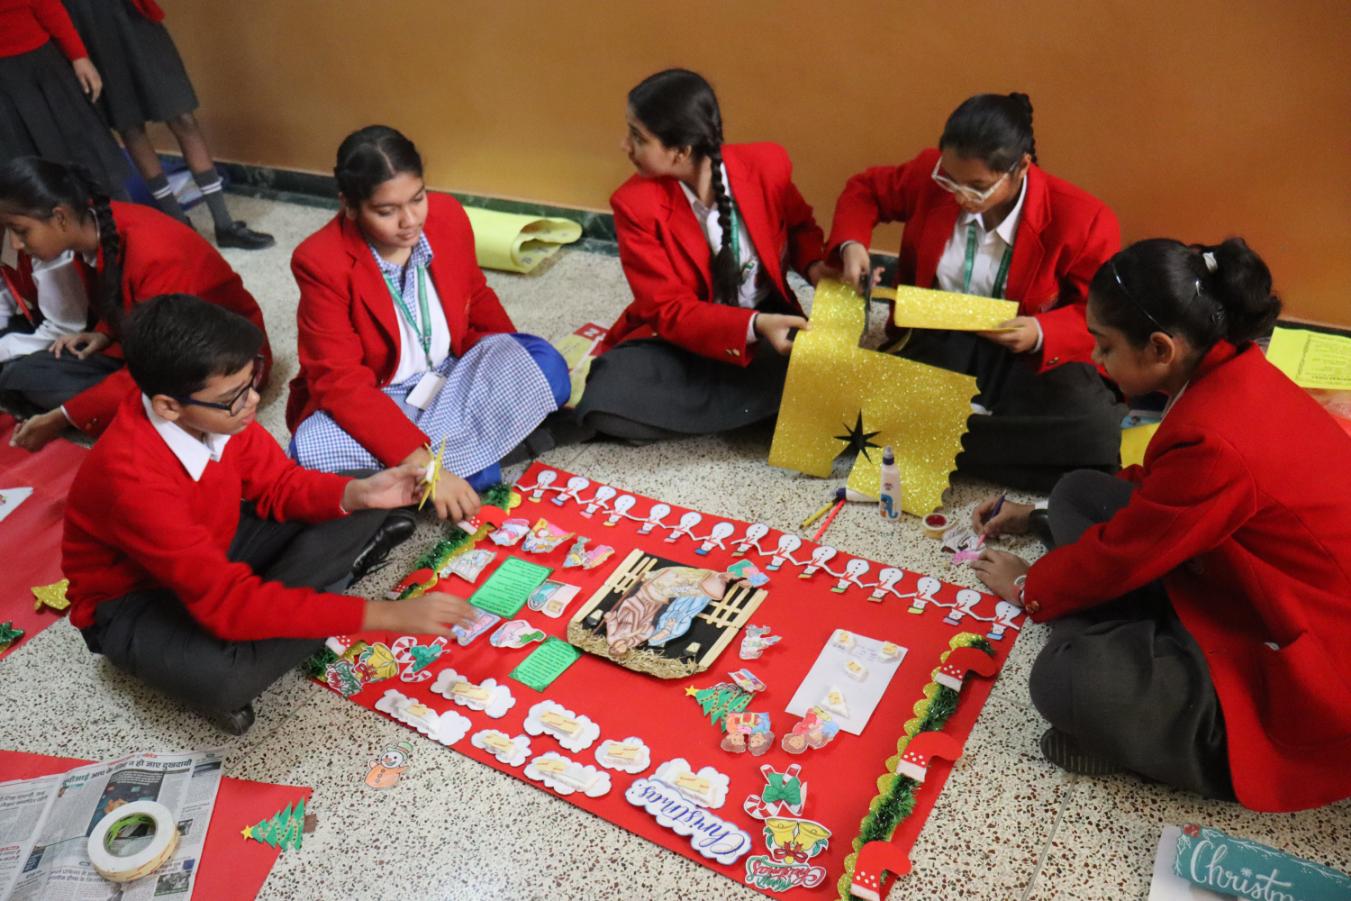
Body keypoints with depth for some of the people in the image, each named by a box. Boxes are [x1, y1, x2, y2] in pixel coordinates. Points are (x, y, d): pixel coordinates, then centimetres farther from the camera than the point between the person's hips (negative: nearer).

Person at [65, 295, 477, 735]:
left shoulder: (217, 412, -19)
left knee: (361, 511, -5)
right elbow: (230, 601, -39)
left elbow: (279, 485, -3)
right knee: (219, 679, -38)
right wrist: (388, 615, -41)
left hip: (213, 547, 6)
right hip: (136, 599, -6)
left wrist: (359, 493, -24)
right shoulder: (132, 476, -37)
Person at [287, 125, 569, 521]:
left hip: (452, 377, 4)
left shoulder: (448, 214, -9)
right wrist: (421, 464, -35)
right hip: (371, 403, -3)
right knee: (312, 452, -35)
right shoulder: (321, 261, -22)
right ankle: (462, 460, -22)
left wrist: (518, 368, -4)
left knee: (544, 363, -22)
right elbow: (340, 382, -25)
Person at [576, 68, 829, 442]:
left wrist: (815, 266, -13)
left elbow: (799, 226, 10)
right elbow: (669, 309, -18)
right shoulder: (635, 203, -17)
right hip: (682, 337, -1)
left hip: (767, 321, 2)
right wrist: (752, 327, -34)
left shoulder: (766, 164, -13)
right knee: (607, 402, -30)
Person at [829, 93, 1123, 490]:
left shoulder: (1082, 219, -17)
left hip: (1033, 356, -1)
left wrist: (1043, 334, -26)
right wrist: (851, 243, -11)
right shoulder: (930, 174, -10)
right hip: (939, 341, 1)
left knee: (1098, 434, -30)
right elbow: (866, 189, 10)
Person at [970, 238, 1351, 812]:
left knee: (1066, 681, -30)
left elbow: (1119, 554, -17)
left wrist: (1026, 587, 4)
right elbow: (1160, 486, 15)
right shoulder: (1232, 370, -3)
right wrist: (1038, 514, 19)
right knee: (1080, 492, 4)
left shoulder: (1214, 442, -33)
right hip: (1258, 591, 9)